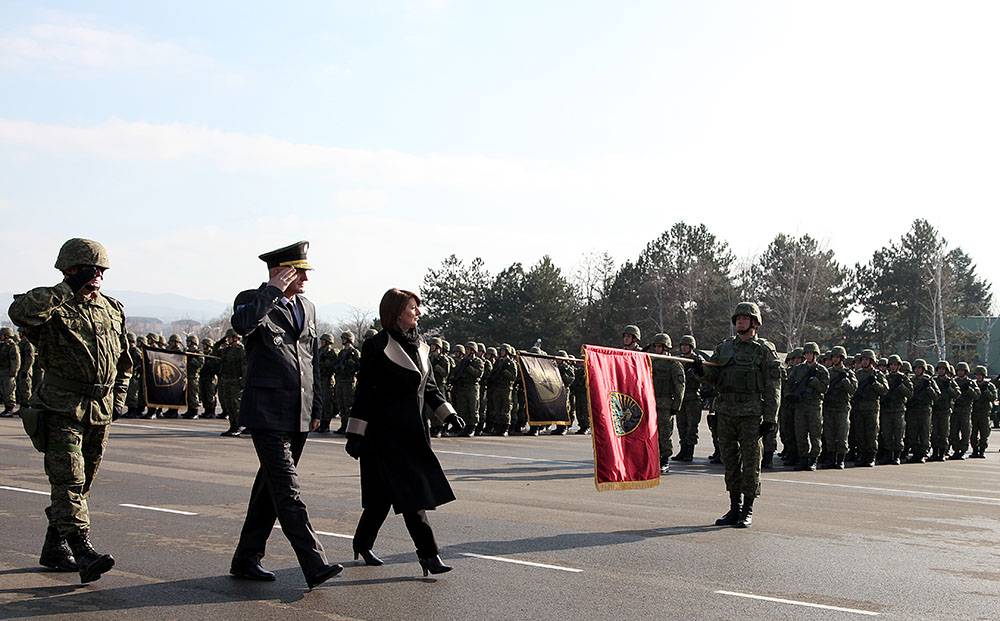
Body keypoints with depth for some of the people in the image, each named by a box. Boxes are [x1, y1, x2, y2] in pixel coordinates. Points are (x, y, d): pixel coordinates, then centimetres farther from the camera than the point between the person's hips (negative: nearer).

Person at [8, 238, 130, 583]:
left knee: (81, 483, 12)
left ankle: (55, 548, 24)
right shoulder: (52, 308, -6)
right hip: (62, 410, -6)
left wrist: (119, 397, 16)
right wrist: (65, 291, -26)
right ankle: (83, 553, -19)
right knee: (68, 480, -14)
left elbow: (124, 360, 24)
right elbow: (19, 312, -31)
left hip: (101, 412, 6)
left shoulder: (112, 310, 13)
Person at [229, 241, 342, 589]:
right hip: (267, 413, -7)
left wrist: (317, 407, 18)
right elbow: (241, 325, -30)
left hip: (299, 416, 7)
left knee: (271, 487, 13)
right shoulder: (252, 300, -4)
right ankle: (315, 565, -16)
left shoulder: (307, 307, 16)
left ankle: (247, 559, 23)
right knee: (287, 490, -12)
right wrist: (273, 291, -21)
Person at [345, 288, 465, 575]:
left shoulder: (420, 346, 12)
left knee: (386, 492, 12)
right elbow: (364, 392, -9)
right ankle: (427, 554, -6)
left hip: (413, 431, 7)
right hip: (386, 431, -7)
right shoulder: (377, 346, -10)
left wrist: (448, 414, 7)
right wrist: (355, 435, -10)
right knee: (409, 491, -9)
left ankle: (362, 543, 28)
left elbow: (430, 387, 20)